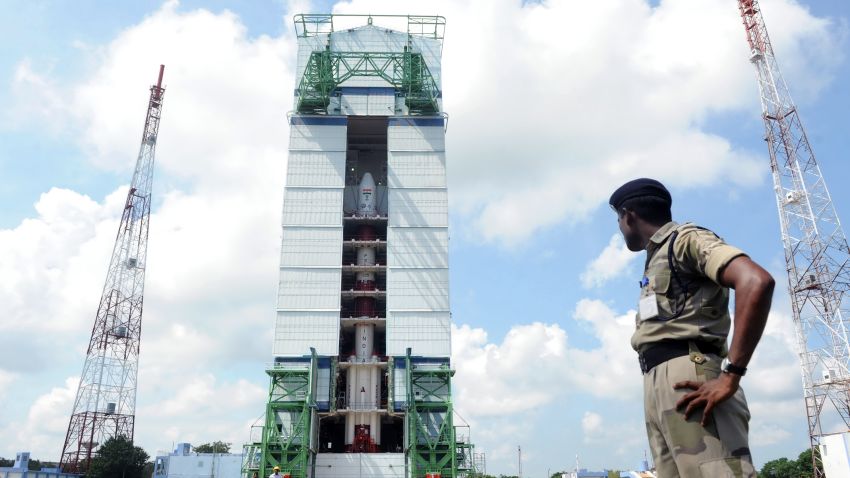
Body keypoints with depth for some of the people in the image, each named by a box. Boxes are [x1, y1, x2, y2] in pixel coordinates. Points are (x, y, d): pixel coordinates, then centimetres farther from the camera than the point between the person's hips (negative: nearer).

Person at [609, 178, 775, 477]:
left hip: (688, 381, -9)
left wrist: (730, 377, -18)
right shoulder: (659, 260, 32)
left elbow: (757, 282, -14)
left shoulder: (685, 239, 4)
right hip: (659, 386, 9)